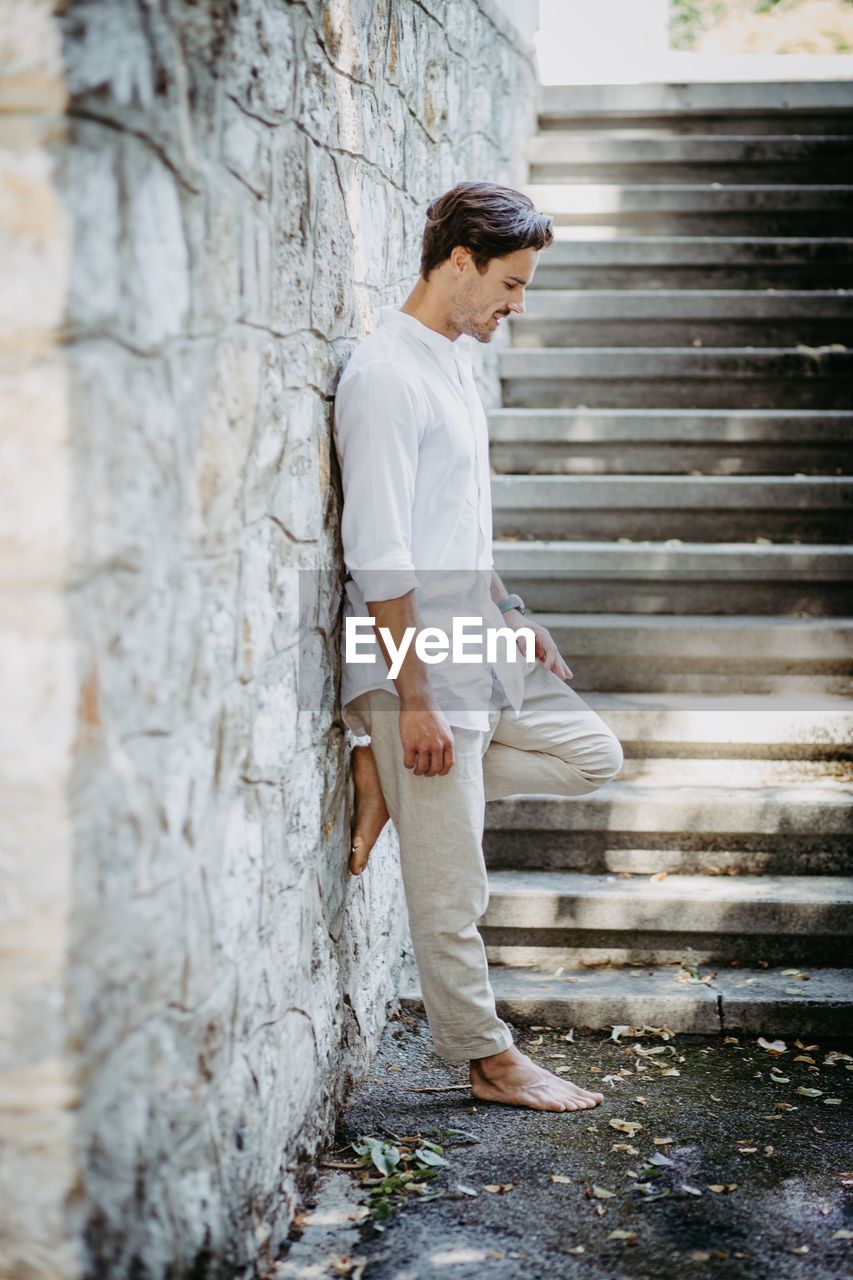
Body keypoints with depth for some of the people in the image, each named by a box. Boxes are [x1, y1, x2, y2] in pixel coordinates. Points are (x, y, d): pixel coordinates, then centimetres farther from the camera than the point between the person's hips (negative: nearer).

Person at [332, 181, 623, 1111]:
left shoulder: (454, 362, 12)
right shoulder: (386, 377, -18)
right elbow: (380, 558, -22)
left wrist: (508, 617, 20)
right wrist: (414, 702, -22)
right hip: (419, 661, -9)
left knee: (591, 755, 17)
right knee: (449, 884, 1)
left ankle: (387, 777, 12)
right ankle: (490, 1060, 18)